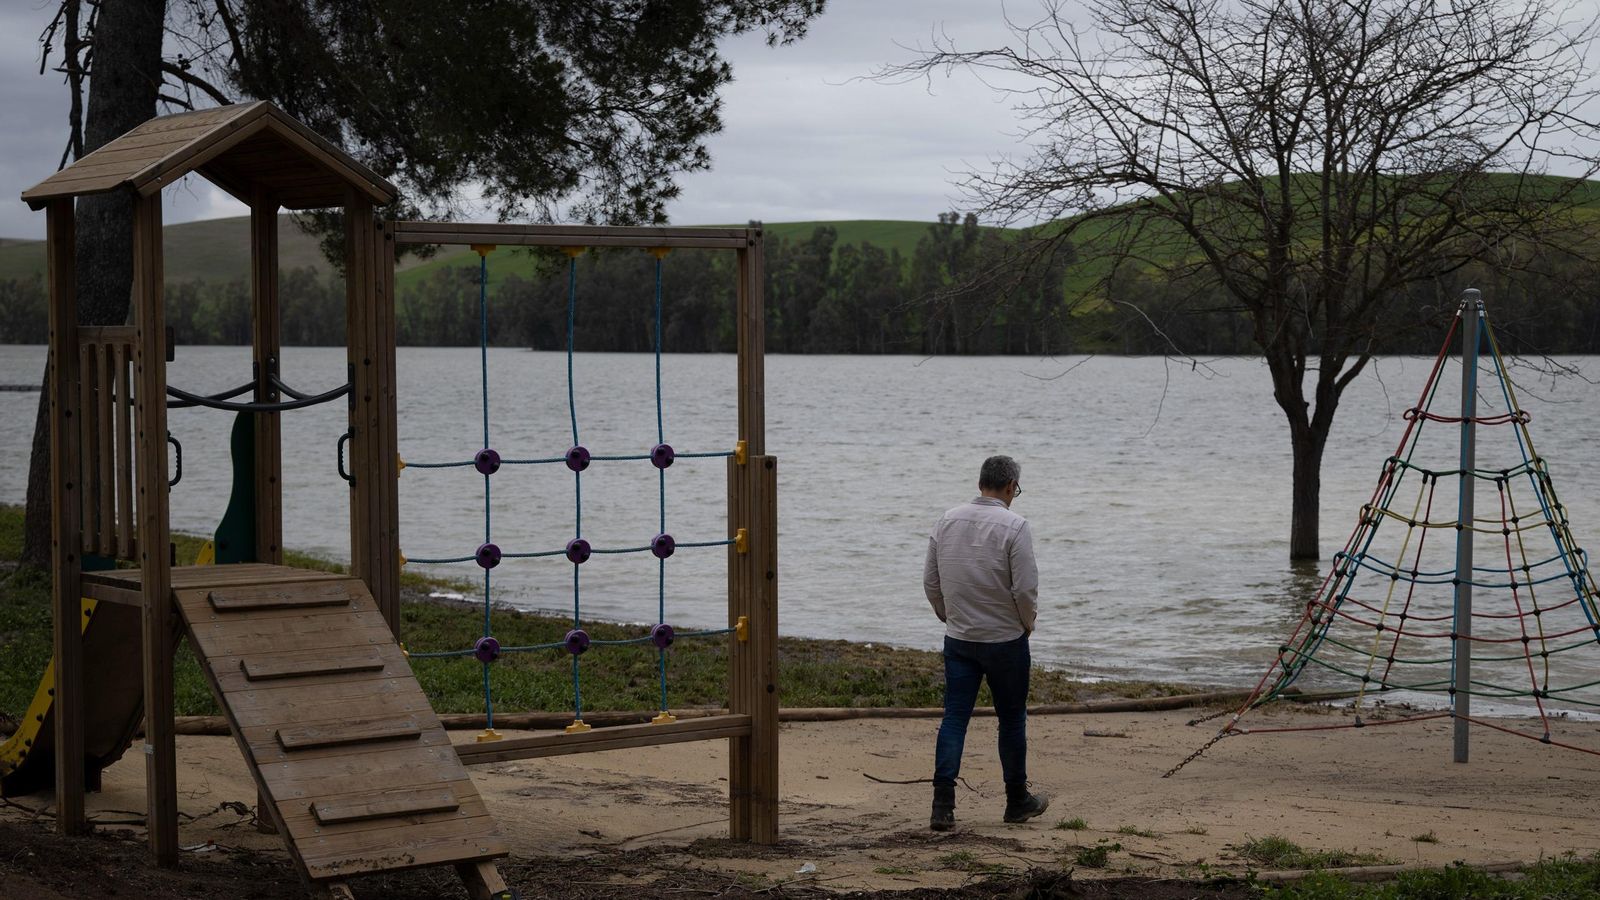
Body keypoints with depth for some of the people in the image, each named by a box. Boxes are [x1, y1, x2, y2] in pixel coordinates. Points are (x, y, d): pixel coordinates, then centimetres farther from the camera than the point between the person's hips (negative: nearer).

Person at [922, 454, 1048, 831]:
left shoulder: (947, 521, 2)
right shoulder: (1013, 526, -14)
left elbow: (930, 582, 7)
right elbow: (1026, 588, -17)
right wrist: (1028, 623, 2)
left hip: (958, 639, 4)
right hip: (1005, 640, -4)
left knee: (954, 717, 3)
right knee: (1011, 719, 10)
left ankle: (942, 805, -6)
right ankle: (1018, 801, 22)